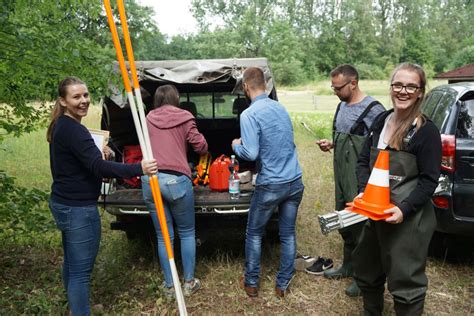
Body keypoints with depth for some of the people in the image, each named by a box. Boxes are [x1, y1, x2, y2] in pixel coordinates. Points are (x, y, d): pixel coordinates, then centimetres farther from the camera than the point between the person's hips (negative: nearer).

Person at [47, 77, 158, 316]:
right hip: (78, 208, -11)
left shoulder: (60, 126, 11)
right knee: (81, 272, -4)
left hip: (63, 203, 11)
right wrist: (138, 169, -37)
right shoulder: (73, 130, -21)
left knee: (71, 263, 22)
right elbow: (98, 166, -31)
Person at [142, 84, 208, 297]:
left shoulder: (148, 118, 13)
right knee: (187, 233, 14)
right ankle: (189, 283, 22)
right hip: (176, 179, -3)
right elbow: (201, 147, 7)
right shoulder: (184, 118, 4)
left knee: (163, 236, 13)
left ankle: (169, 286, 22)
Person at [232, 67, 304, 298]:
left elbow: (251, 153, -21)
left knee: (254, 234, 15)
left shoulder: (249, 115, -14)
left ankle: (251, 283, 27)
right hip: (295, 182, 6)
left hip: (270, 186, -6)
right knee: (288, 234, 14)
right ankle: (282, 285, 25)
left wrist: (236, 145, 1)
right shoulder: (280, 107, 8)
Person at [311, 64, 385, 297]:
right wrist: (331, 144, 4)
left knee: (360, 225, 2)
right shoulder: (342, 105, 11)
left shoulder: (373, 109, -16)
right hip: (341, 175, 8)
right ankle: (348, 266, 37)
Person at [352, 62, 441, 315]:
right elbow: (363, 161, 6)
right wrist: (364, 191, -10)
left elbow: (429, 181, -12)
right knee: (366, 270, 22)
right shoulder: (380, 122, 4)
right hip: (376, 211, 7)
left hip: (409, 218, -6)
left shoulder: (427, 131, -12)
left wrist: (404, 209, -23)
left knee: (405, 280, 4)